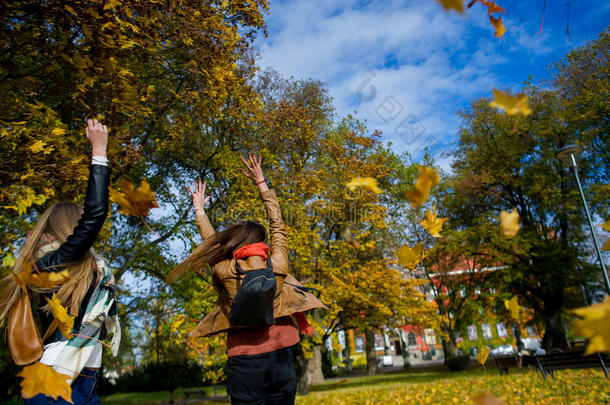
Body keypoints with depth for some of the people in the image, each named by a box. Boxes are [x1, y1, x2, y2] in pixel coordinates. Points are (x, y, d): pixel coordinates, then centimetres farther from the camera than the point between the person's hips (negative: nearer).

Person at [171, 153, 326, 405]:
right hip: (280, 358, 1)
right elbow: (277, 225, 11)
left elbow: (211, 242, 16)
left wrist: (199, 209, 33)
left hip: (243, 362, -1)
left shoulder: (225, 272, -2)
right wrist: (261, 183, 20)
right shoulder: (277, 265, -2)